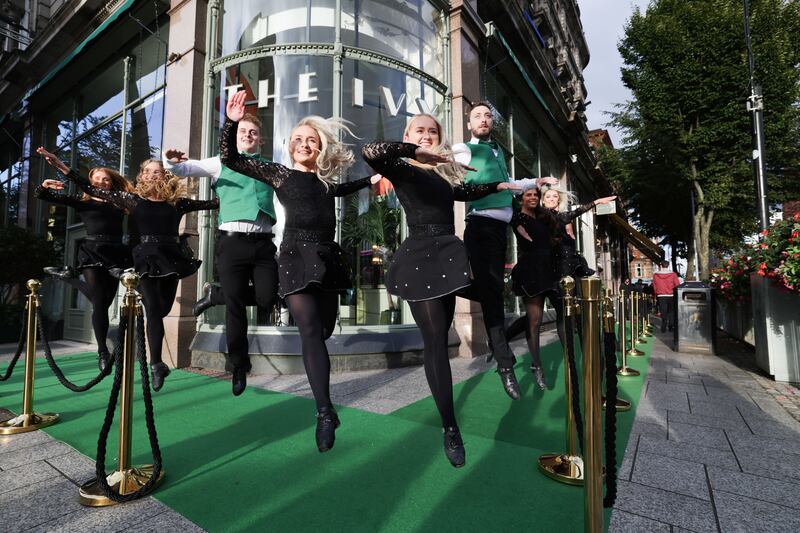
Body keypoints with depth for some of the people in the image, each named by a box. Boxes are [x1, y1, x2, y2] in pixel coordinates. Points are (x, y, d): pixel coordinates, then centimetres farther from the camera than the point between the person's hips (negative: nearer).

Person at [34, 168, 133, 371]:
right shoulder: (81, 200, 11)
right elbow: (42, 196, 10)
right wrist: (44, 186, -10)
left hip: (115, 254, 2)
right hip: (92, 252, -2)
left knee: (105, 302, 5)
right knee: (99, 302, -7)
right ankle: (102, 351, 1)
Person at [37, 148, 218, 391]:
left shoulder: (176, 201, 9)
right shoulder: (132, 199, 7)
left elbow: (210, 203, 9)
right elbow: (92, 190, 9)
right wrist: (60, 165, 5)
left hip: (171, 256, 2)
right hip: (147, 258, -2)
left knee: (163, 308, 7)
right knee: (154, 309, -9)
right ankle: (156, 365, -8)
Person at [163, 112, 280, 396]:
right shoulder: (221, 163, 13)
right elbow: (188, 167, 4)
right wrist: (172, 162, -17)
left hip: (263, 242, 2)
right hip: (232, 240, -2)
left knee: (266, 299, -5)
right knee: (235, 304, 0)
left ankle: (215, 294, 23)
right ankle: (239, 364, 19)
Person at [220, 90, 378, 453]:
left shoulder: (327, 181, 17)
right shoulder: (279, 174, 8)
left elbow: (347, 187, 38)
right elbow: (229, 158, 5)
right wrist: (231, 123, -6)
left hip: (327, 257, 5)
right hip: (296, 256, -4)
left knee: (324, 330, 7)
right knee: (311, 331, -16)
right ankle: (325, 412, -14)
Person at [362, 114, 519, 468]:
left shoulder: (444, 174, 20)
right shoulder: (402, 169, 2)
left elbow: (466, 193, 38)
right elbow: (370, 153, -19)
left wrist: (498, 185, 40)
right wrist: (416, 151, -19)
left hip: (448, 254, 6)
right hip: (419, 257, -6)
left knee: (440, 337, 9)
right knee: (435, 340, -6)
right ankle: (450, 428, 4)